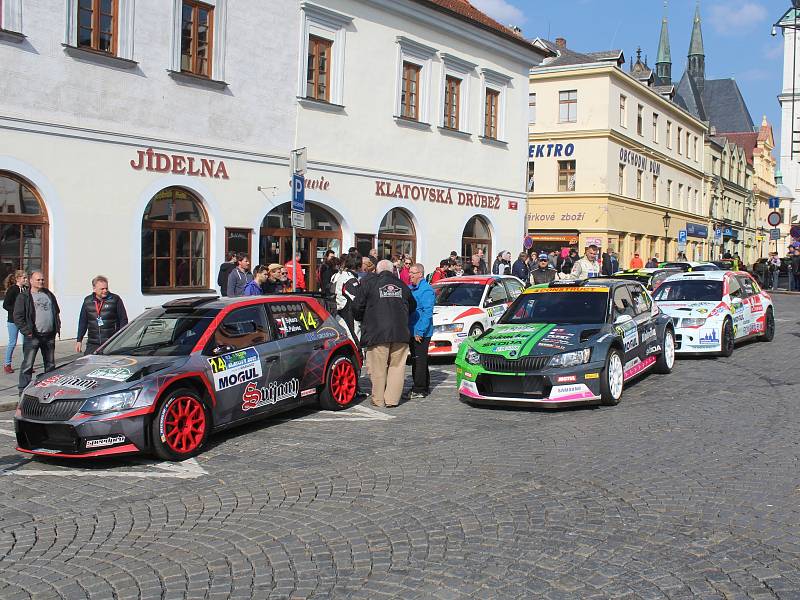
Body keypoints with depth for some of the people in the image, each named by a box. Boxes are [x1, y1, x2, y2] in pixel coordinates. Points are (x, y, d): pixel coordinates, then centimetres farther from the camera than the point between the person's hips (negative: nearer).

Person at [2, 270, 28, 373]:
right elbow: (5, 305, -11)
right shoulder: (12, 290, -9)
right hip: (14, 320, -5)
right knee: (12, 343, 4)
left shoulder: (27, 289, 5)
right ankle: (7, 364, 18)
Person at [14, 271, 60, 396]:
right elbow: (18, 317, -7)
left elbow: (56, 312, 22)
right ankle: (23, 390, -3)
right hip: (33, 337, -6)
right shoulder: (23, 297, -3)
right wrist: (27, 331, -14)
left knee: (50, 364, 14)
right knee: (27, 365, -6)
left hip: (49, 336, 6)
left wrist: (57, 327, 10)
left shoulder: (49, 294, 14)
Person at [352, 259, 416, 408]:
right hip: (400, 333, 3)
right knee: (397, 366, 8)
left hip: (377, 332, -3)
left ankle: (378, 400, 10)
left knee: (378, 368, 4)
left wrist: (362, 320, 22)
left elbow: (357, 307, 3)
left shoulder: (368, 283, 3)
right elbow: (412, 306, 25)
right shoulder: (402, 285, 14)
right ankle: (392, 399, 7)